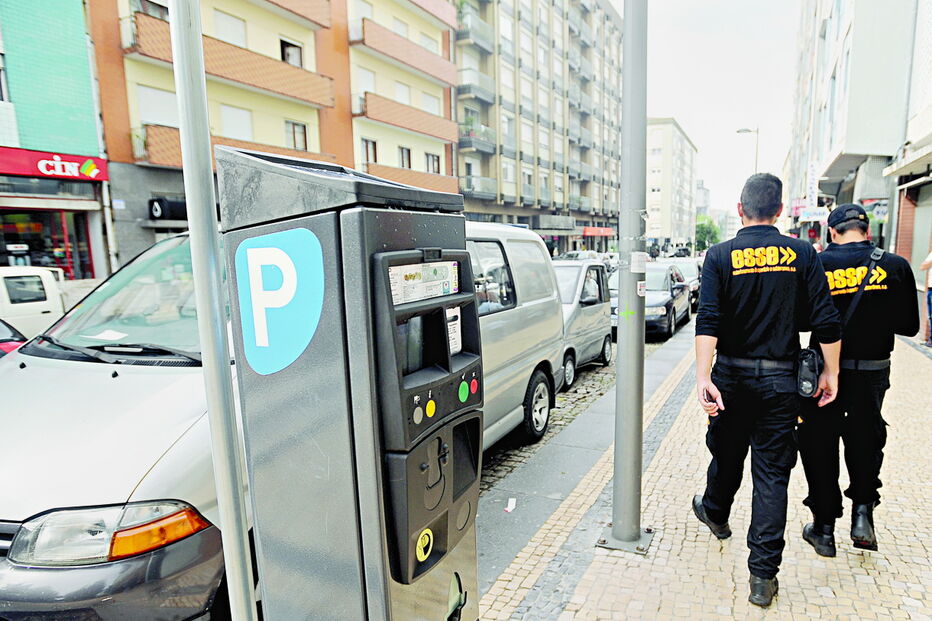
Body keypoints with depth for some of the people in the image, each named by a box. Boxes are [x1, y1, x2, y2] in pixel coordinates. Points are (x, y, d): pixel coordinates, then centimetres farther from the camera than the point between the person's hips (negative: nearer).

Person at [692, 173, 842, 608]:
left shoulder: (720, 255, -5)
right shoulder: (802, 254, -1)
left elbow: (708, 322, -16)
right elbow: (826, 321, -3)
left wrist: (703, 377, -19)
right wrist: (830, 373, 6)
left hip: (732, 377, 0)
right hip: (780, 380, 1)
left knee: (727, 454, 21)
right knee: (772, 474, 7)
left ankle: (715, 513, 48)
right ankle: (763, 575, 12)